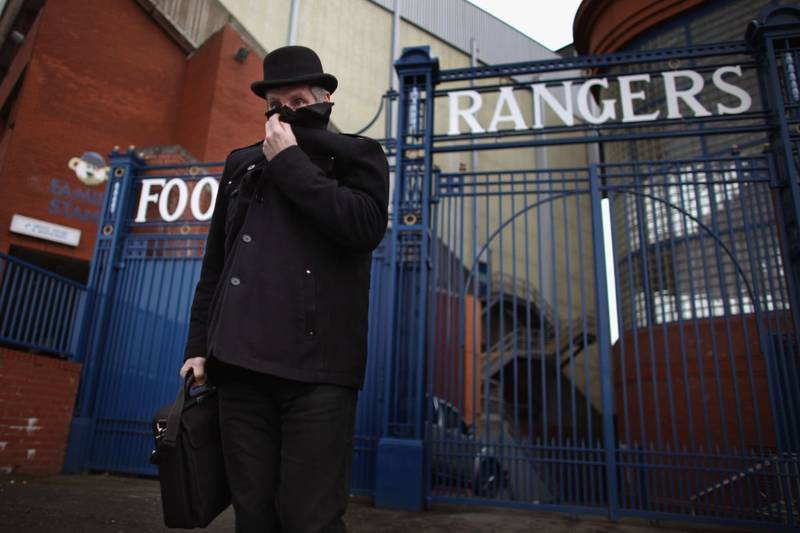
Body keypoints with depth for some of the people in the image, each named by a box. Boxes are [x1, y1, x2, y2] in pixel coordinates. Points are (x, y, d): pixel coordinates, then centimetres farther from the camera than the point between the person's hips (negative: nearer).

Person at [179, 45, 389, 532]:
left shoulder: (358, 155, 9)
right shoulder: (242, 163, 20)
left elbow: (366, 227, -12)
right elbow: (214, 265, 20)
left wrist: (290, 161, -5)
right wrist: (198, 346, 12)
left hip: (318, 366, -4)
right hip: (242, 363, 4)